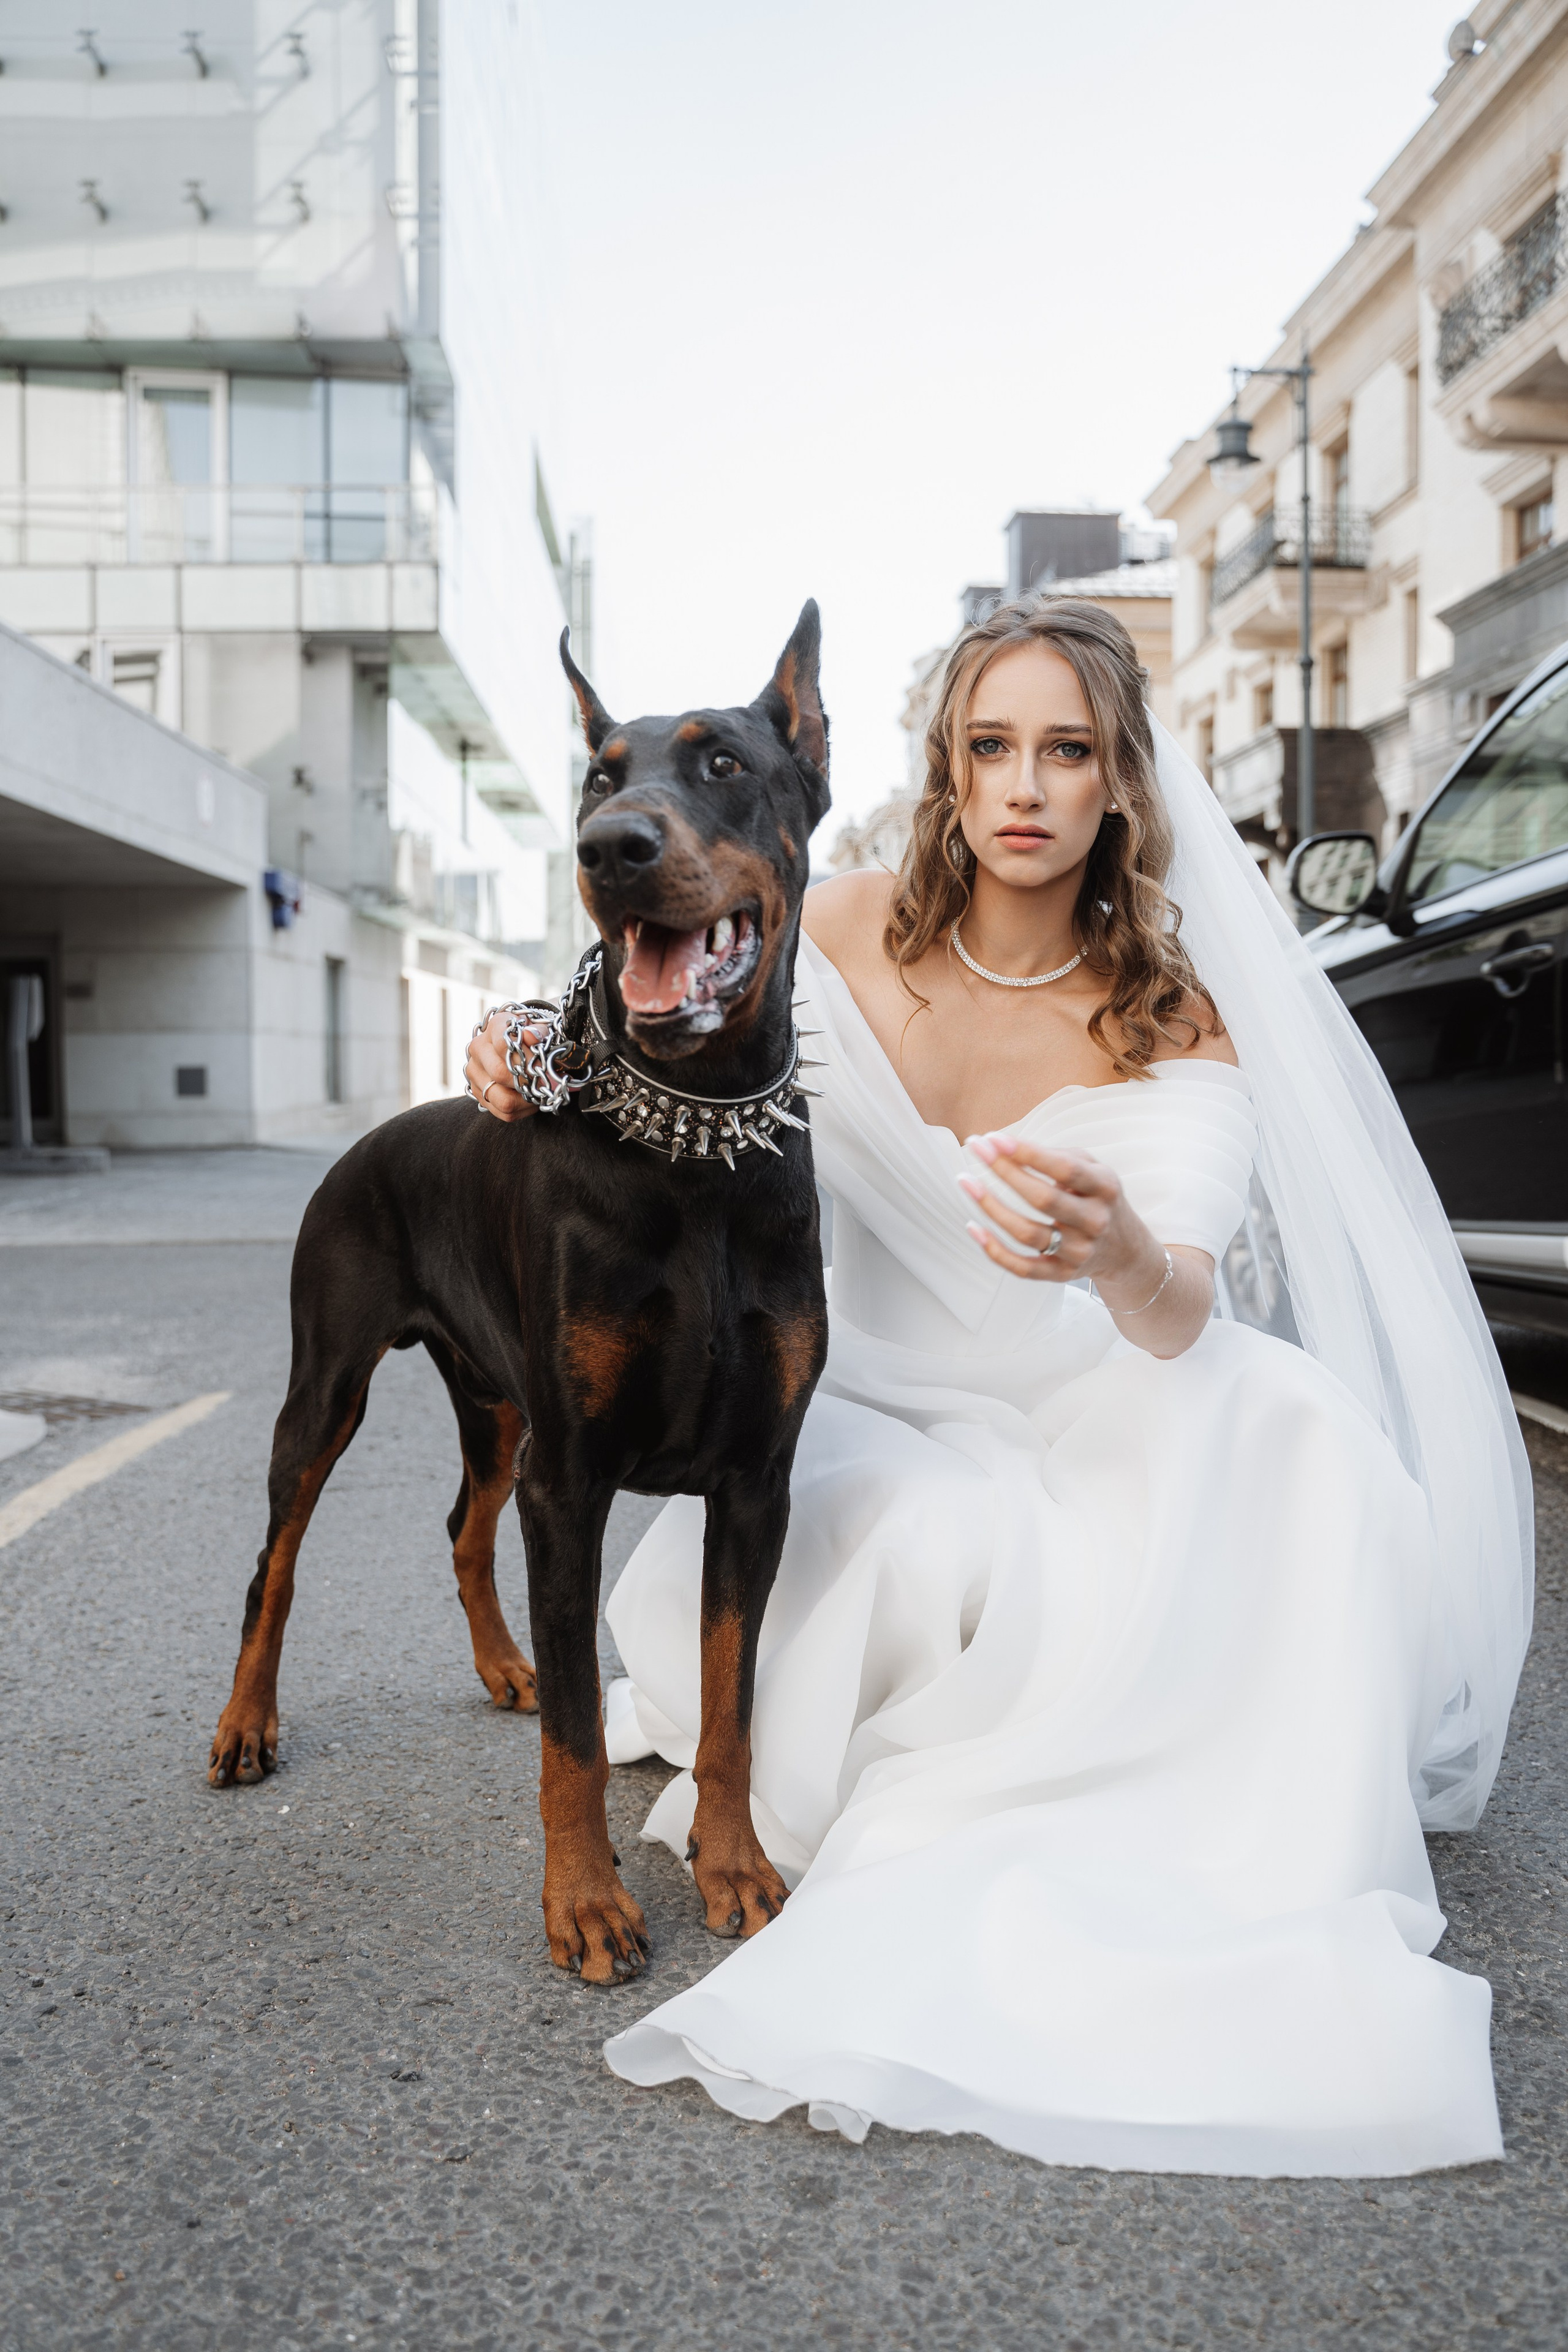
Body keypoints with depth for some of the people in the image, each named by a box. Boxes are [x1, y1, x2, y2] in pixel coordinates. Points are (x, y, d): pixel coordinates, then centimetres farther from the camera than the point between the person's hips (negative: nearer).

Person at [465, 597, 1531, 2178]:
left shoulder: (1171, 1020, -13)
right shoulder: (844, 938, -9)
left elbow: (1186, 1316, -28)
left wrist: (1123, 1255, -53)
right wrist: (531, 1065, -23)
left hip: (1089, 1425, 1)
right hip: (883, 1416, 0)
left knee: (1290, 1429, -29)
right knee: (941, 1548, -34)